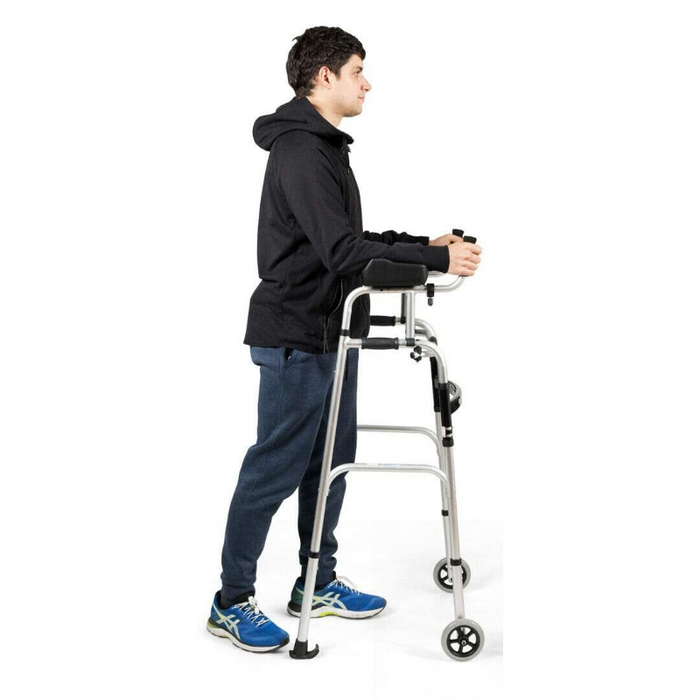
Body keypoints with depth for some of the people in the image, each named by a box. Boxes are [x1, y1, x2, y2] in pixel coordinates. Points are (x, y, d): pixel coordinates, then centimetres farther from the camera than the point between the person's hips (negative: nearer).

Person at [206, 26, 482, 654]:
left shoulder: (323, 147, 17)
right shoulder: (301, 151, -18)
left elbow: (348, 241, 20)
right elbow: (342, 251, -26)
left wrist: (424, 243, 9)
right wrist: (437, 258, -24)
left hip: (330, 335, 10)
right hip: (296, 341, -10)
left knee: (330, 462, 16)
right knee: (275, 471, -2)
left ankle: (318, 583, 29)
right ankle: (231, 603, 11)